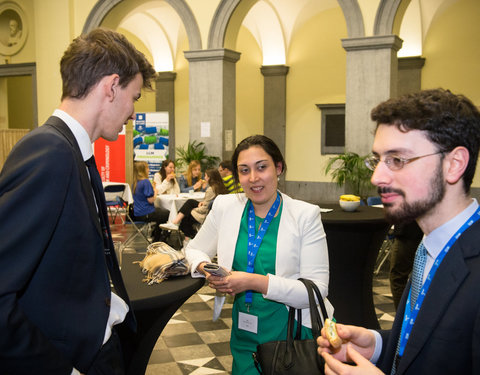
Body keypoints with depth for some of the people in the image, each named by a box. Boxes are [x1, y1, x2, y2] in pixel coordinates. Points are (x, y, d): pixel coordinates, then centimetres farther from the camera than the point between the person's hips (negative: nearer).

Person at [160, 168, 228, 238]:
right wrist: (203, 202, 3)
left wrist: (193, 210, -4)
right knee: (190, 202, 10)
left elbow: (205, 209, -19)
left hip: (206, 216, -9)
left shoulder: (210, 189, -22)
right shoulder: (221, 187, 5)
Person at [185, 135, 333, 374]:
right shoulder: (225, 206, 0)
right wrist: (206, 269, -9)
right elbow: (194, 249, 15)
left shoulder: (306, 215, -10)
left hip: (292, 332, -3)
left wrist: (255, 282, -25)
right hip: (244, 335, 3)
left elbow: (317, 289, -16)